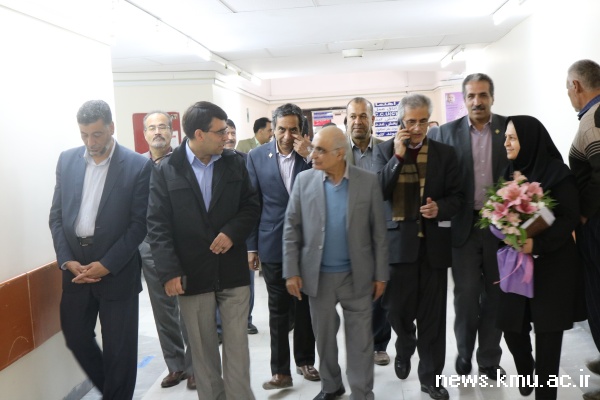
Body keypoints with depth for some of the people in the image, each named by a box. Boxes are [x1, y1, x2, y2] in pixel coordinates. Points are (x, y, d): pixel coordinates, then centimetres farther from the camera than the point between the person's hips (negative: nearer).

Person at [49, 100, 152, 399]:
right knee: (75, 336, 15)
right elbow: (56, 215, 7)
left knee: (119, 347, 5)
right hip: (75, 266, 5)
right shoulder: (67, 160, 5)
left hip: (117, 270, -4)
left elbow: (139, 224, -9)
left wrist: (107, 265, -14)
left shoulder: (138, 165, -8)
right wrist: (67, 260, -5)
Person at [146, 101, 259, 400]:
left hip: (232, 271, 2)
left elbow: (252, 205, 6)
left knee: (237, 345, 8)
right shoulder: (165, 171, -5)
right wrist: (169, 272, -15)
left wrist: (233, 232, -12)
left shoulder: (234, 163, 2)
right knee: (202, 349, 13)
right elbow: (157, 225, -7)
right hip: (192, 275, -1)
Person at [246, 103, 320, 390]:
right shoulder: (257, 156, -1)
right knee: (278, 309, 6)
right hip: (273, 244, -1)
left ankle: (305, 361, 30)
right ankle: (280, 371, 16)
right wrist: (251, 245, 1)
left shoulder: (311, 153, -1)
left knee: (305, 305, 14)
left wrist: (308, 157, -16)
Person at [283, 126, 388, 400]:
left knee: (360, 339, 7)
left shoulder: (368, 182, -7)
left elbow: (378, 231, -2)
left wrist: (381, 274, -2)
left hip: (357, 275, -1)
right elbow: (291, 228, -1)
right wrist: (291, 272, -5)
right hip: (317, 275, 2)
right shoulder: (304, 180, -3)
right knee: (324, 336, 16)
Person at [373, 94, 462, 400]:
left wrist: (440, 208, -17)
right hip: (397, 242, 0)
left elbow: (456, 197, 4)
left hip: (433, 243, 1)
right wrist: (397, 156, -17)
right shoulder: (384, 150, 2)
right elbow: (379, 192, -10)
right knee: (397, 309, 8)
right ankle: (404, 350, 40)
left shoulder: (445, 153, 4)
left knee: (432, 316, 6)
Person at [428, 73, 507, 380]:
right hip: (465, 225, 0)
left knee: (494, 293, 11)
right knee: (466, 293, 4)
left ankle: (489, 360, 27)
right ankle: (464, 354, 27)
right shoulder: (448, 132, 1)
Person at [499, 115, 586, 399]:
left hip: (552, 266, -5)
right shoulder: (511, 172, 8)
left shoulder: (557, 173, -11)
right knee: (511, 326, 5)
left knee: (547, 332, 1)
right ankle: (526, 375, 35)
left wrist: (538, 243, -28)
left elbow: (570, 218, -14)